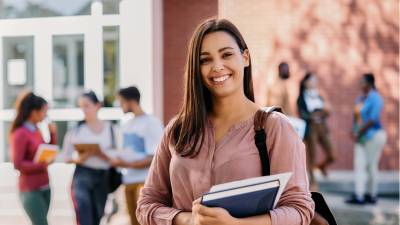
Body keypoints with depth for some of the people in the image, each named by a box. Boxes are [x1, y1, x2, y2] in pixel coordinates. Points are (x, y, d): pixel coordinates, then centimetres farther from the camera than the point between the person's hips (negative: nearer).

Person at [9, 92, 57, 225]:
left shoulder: (36, 130, 10)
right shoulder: (20, 134, -14)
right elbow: (18, 164, -18)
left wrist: (52, 134, 3)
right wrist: (42, 165, -21)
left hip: (44, 187, 8)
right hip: (30, 190, -8)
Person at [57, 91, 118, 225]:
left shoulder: (109, 128, 7)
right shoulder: (75, 129, 1)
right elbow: (65, 157, 3)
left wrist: (101, 153, -14)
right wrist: (79, 157, -16)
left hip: (103, 177, 3)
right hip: (82, 176, -3)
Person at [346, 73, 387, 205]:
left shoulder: (375, 98, -13)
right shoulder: (361, 98, 12)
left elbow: (373, 119, -19)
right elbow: (356, 116, 15)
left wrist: (359, 133, -16)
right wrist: (354, 131, 0)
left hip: (374, 136, -8)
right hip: (361, 137, 8)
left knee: (371, 166, -1)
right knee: (359, 165, 1)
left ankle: (372, 195, 9)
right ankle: (359, 196, 1)